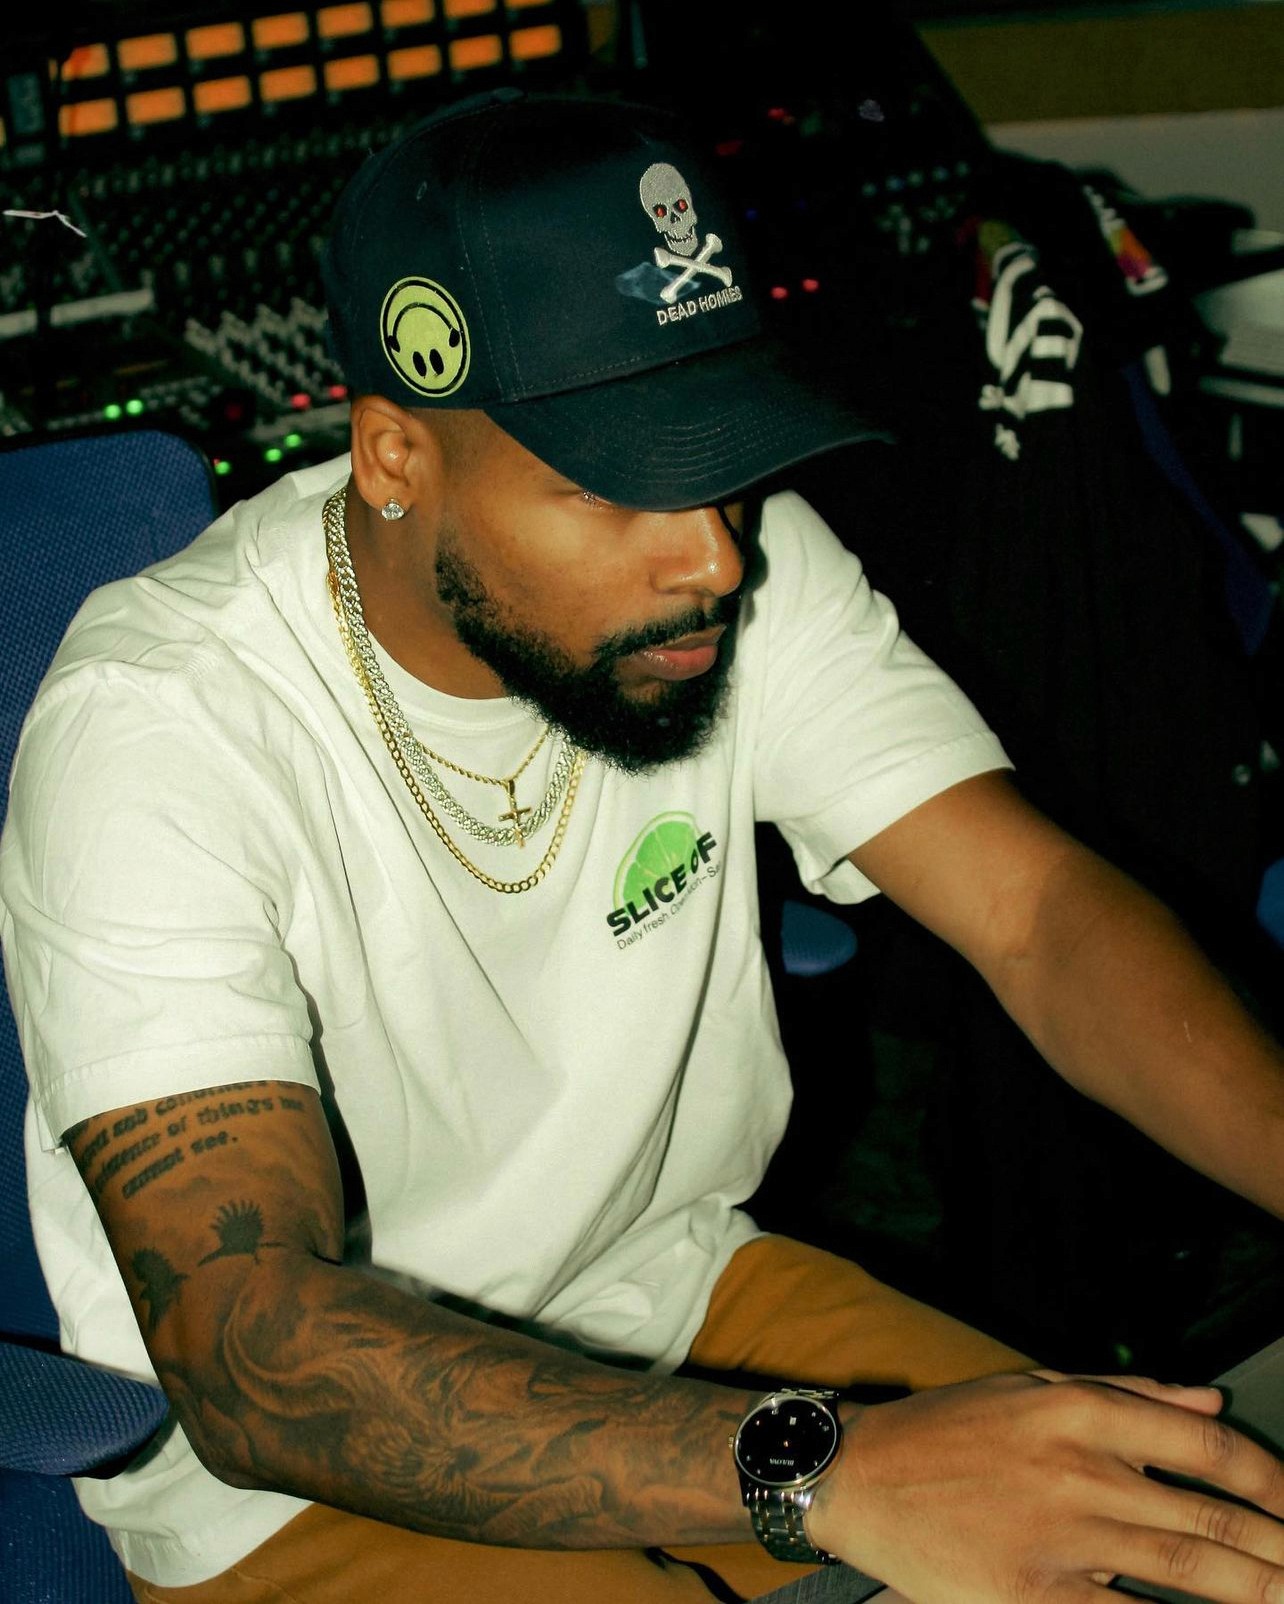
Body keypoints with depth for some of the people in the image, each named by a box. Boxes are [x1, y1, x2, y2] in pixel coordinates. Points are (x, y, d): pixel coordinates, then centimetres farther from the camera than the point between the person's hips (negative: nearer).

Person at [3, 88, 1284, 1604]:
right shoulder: (158, 728, -27)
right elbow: (246, 1342, -35)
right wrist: (823, 1466, -45)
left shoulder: (747, 575, -10)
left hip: (673, 1301, 5)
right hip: (297, 1471, -5)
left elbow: (1036, 905, -13)